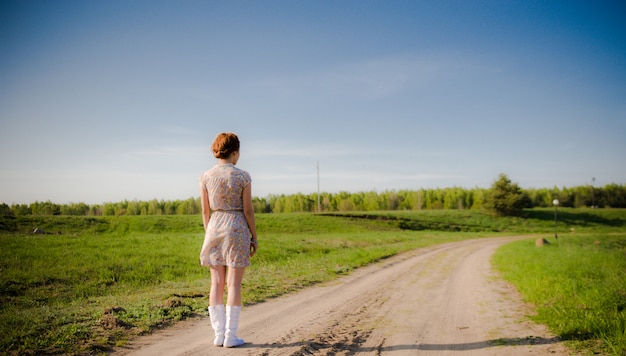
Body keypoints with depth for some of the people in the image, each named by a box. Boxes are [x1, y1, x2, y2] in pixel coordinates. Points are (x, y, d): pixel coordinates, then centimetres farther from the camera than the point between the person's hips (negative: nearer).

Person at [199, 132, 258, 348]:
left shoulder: (205, 177, 1)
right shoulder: (243, 176, -8)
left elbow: (205, 211, 5)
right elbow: (248, 210, -7)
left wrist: (209, 236, 14)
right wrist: (254, 238, 1)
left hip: (214, 229, 4)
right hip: (237, 229, -3)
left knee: (217, 284, 9)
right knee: (234, 284, 1)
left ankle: (219, 334, 11)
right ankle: (230, 336, 4)